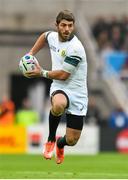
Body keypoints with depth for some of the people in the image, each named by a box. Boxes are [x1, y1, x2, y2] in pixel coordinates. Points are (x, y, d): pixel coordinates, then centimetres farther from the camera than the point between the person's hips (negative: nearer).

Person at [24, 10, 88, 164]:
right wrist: (31, 53, 20)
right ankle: (50, 139, -11)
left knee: (71, 140, -1)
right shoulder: (53, 37, 0)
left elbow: (63, 75, -17)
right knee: (58, 105, -39)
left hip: (77, 93, -3)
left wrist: (42, 73, -5)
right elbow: (44, 36, 28)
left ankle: (59, 143, 40)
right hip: (60, 89, 3)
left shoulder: (75, 48, -20)